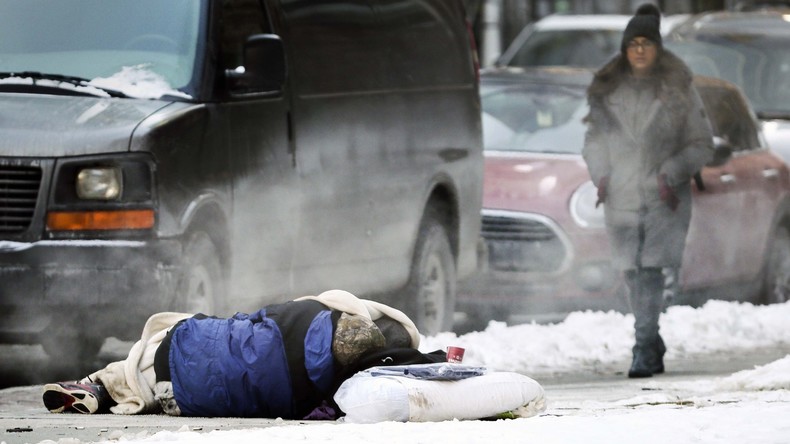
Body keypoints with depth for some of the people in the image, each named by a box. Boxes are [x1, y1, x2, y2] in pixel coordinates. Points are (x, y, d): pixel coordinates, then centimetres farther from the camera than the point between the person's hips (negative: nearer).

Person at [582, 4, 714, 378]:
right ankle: (653, 348, 20)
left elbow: (701, 144, 3)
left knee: (651, 270, -13)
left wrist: (672, 174, -10)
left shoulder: (677, 90, 1)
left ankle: (644, 350, -13)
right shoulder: (607, 89, 8)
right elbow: (594, 138, 18)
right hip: (621, 196, 3)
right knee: (634, 274, 6)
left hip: (663, 197, -3)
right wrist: (600, 175, 2)